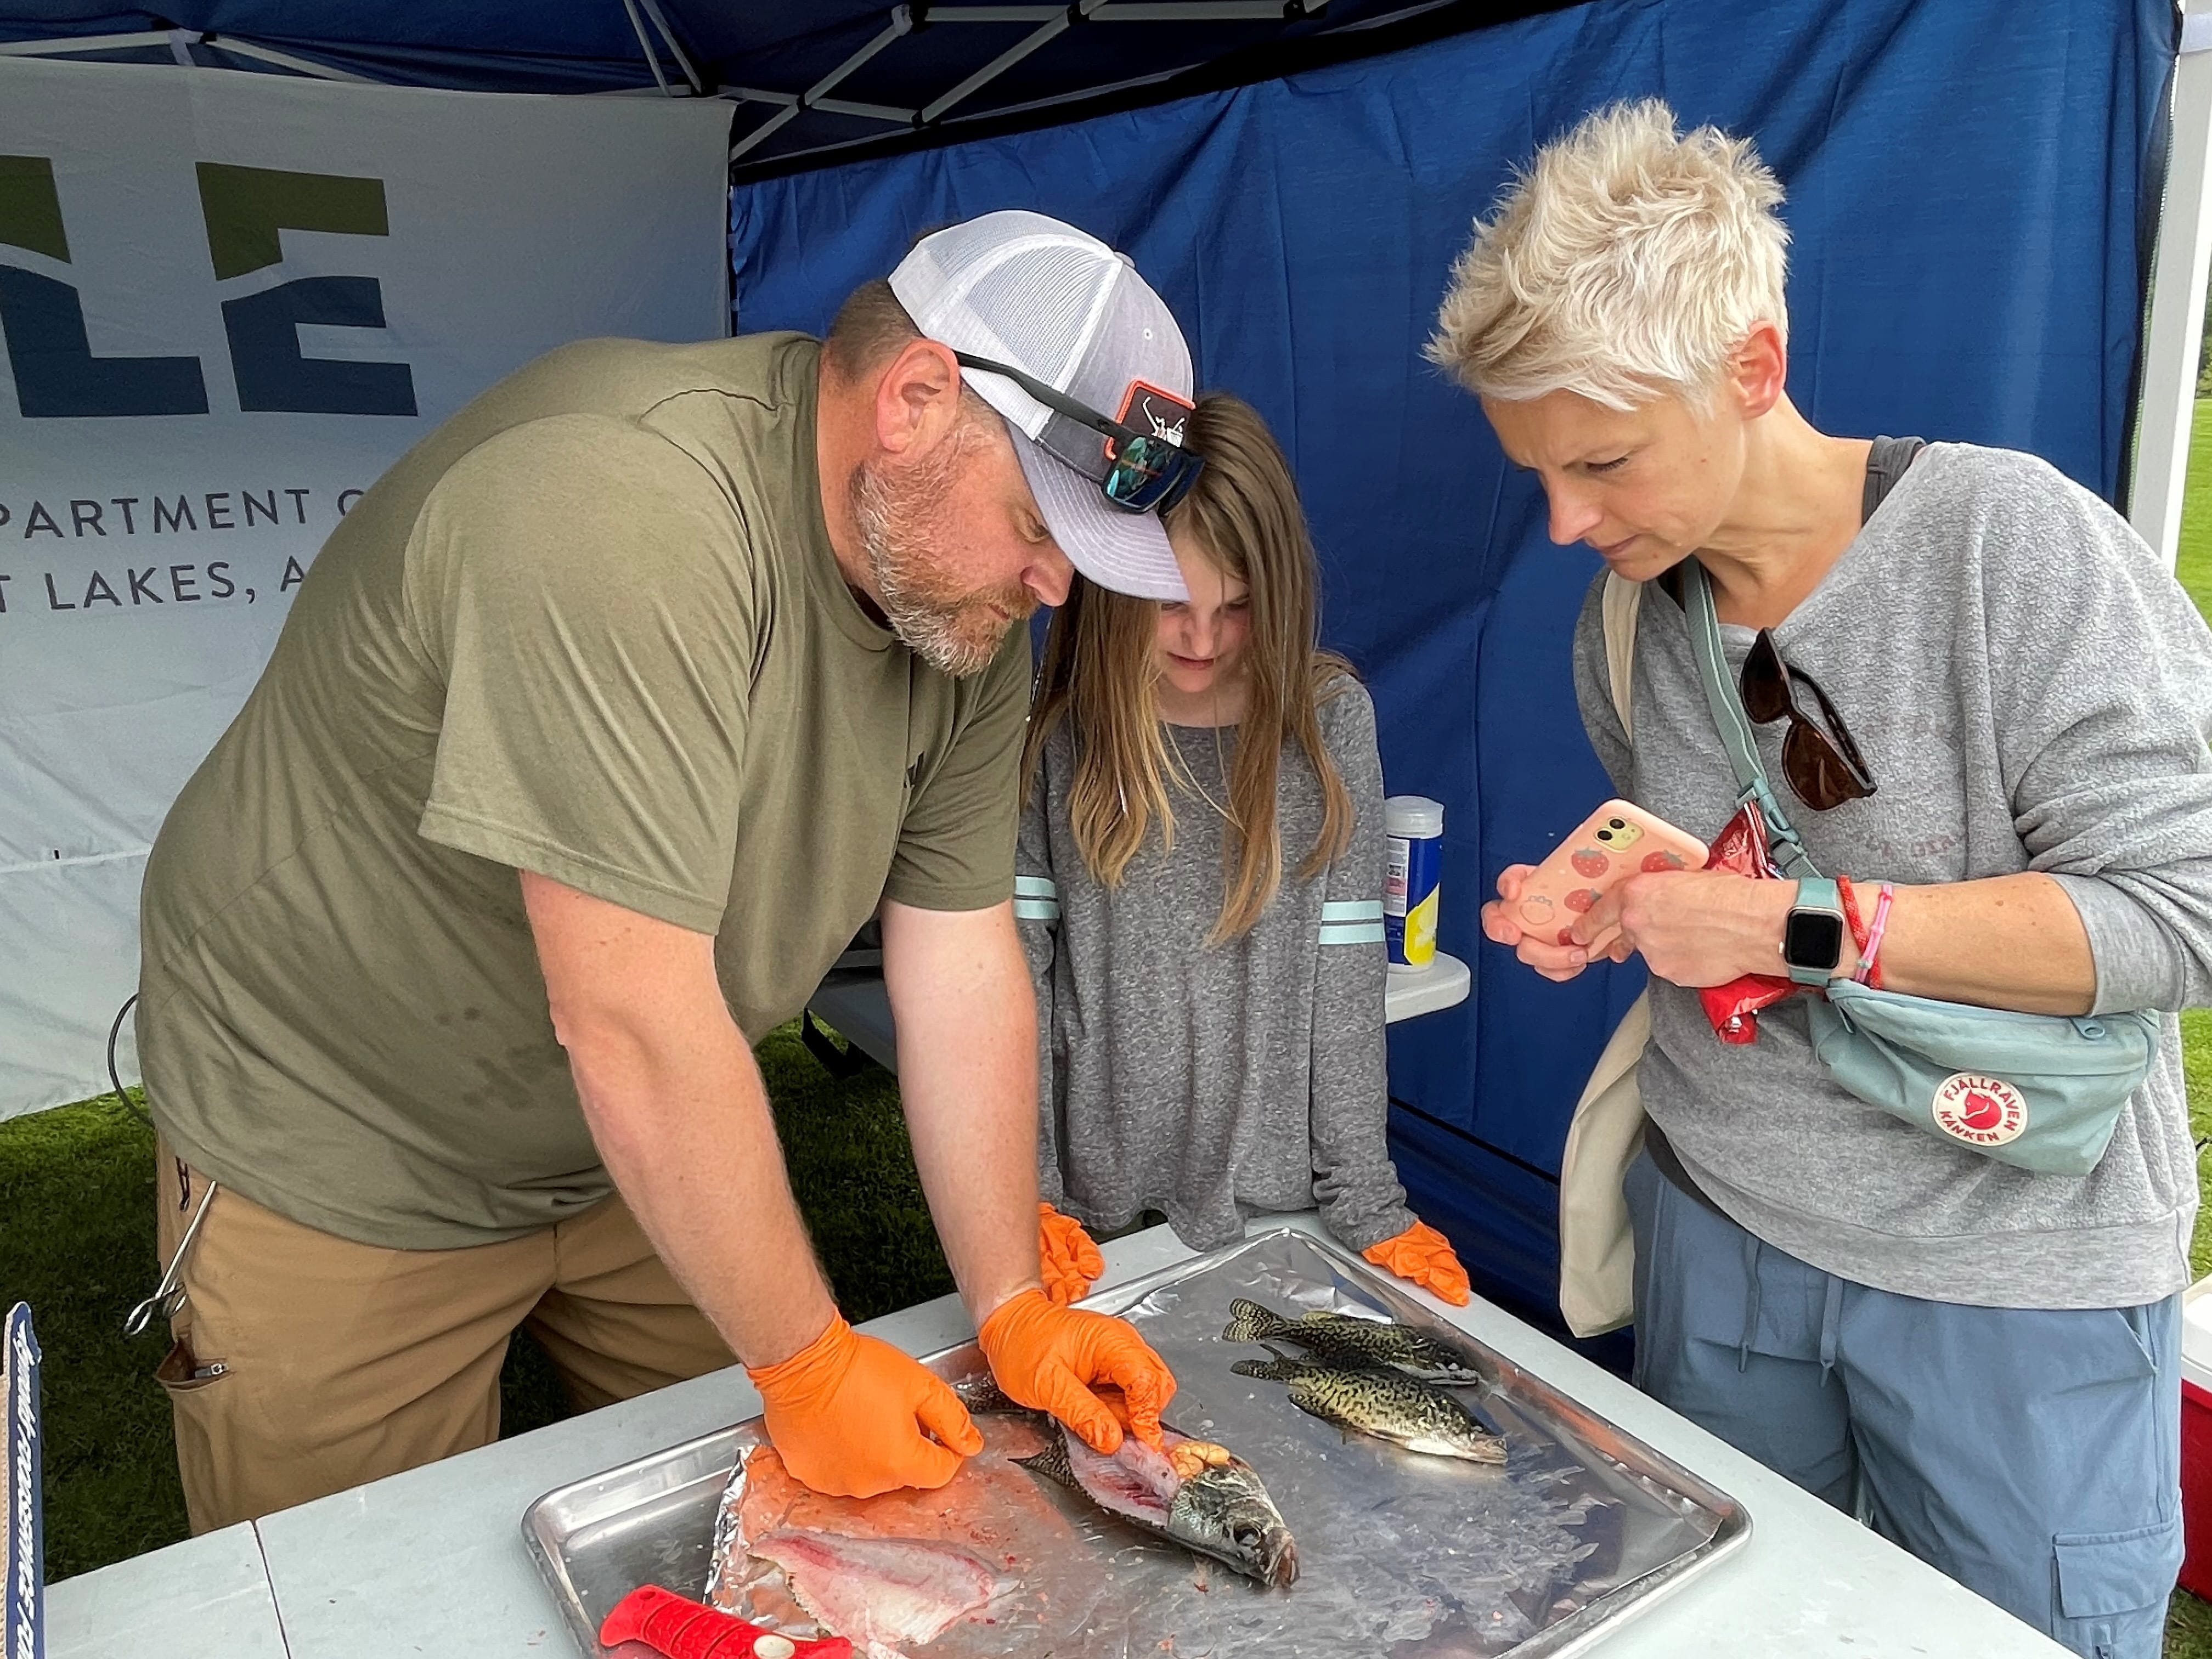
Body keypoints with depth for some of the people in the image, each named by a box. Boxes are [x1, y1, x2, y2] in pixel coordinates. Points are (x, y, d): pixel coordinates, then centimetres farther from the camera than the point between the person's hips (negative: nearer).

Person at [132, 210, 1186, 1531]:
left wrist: (1013, 1312, -7)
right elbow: (633, 1027, -34)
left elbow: (964, 961, -7)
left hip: (649, 1149, 7)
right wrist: (810, 1365, -23)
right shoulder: (622, 505, -34)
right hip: (339, 1157, -6)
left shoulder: (965, 590, -9)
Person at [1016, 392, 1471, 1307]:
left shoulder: (1329, 716, -7)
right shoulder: (1059, 726, -7)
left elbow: (1346, 973, -6)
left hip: (1272, 1194, 0)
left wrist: (1368, 1202, -4)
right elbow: (1015, 965, -5)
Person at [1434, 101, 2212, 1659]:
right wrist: (1594, 911, -8)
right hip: (1717, 1223, 5)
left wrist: (1795, 927, -26)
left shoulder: (2008, 539, -19)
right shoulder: (1625, 614, -1)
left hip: (2009, 1270, -4)